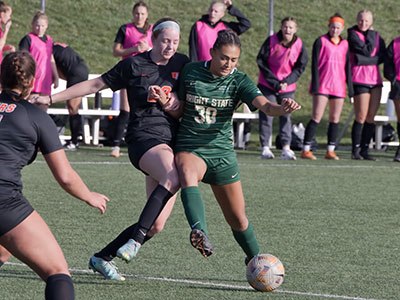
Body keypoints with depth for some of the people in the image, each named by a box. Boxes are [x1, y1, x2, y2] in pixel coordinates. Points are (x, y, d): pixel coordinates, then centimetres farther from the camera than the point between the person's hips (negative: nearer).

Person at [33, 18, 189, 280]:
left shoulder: (182, 64, 12)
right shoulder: (133, 65, 5)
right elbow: (95, 85, 13)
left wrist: (167, 101, -11)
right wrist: (51, 98, 13)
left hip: (173, 141, 4)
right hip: (144, 137, -4)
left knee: (156, 225, -5)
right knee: (173, 177, -39)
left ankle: (103, 257, 12)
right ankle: (135, 240, -40)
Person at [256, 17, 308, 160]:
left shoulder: (299, 45, -6)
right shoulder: (271, 41, -11)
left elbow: (300, 67, 0)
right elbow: (261, 61, -7)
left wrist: (286, 82, -13)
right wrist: (273, 81, -12)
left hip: (287, 87, 1)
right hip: (267, 85, -1)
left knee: (286, 116, 0)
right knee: (266, 115, -2)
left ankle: (286, 148, -1)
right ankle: (265, 147, 3)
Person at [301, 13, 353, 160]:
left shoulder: (345, 44, 12)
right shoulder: (321, 41, 0)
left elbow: (347, 66, 17)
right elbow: (315, 64, -3)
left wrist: (350, 86, 12)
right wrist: (315, 84, -10)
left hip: (338, 86, 4)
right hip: (322, 86, -4)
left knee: (335, 119, 3)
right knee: (316, 117, -10)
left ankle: (330, 151, 9)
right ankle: (306, 150, -8)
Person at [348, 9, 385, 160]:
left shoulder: (377, 37, 14)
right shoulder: (353, 35, -2)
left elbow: (381, 57, 2)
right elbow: (367, 51, -13)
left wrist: (366, 60, -13)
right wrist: (371, 35, -3)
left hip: (375, 80, 5)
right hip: (360, 80, -5)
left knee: (371, 117, 2)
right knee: (361, 117, -9)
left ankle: (365, 149, 7)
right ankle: (355, 150, -2)